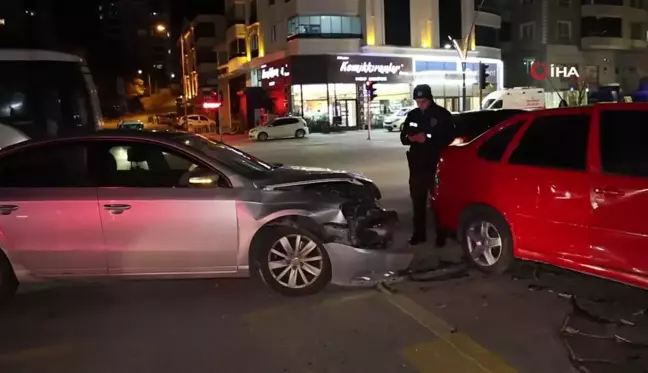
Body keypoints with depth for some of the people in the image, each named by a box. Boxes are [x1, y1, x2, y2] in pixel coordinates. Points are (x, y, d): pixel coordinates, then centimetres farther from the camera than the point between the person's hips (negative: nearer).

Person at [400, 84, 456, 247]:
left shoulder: (442, 114, -4)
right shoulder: (412, 115, 10)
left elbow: (449, 138, -9)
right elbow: (403, 137, 13)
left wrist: (428, 139, -19)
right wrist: (411, 138, -10)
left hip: (436, 164, -4)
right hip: (417, 164, 5)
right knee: (417, 200, 10)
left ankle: (441, 234, 12)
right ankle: (419, 233, 21)